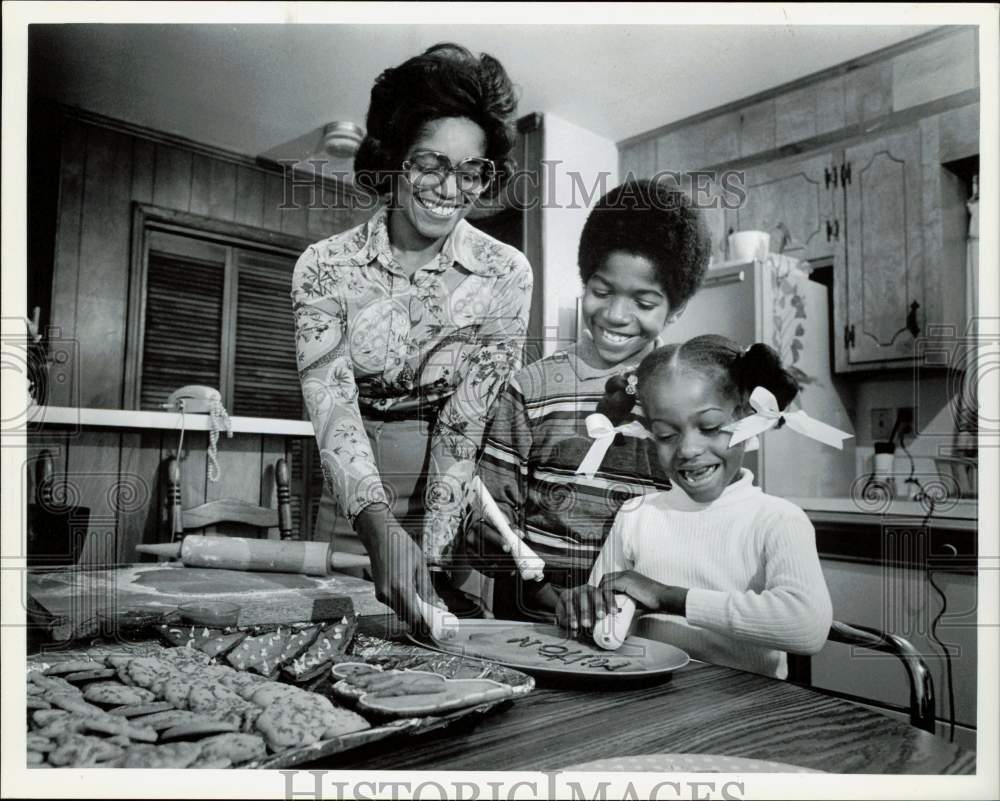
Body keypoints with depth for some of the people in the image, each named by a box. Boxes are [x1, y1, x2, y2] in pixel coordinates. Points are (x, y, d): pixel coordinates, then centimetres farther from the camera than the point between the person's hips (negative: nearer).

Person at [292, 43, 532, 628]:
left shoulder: (506, 274, -11)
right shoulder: (325, 266, -10)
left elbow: (465, 427, -14)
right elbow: (333, 408, -20)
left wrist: (431, 556, -23)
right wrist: (382, 527, -36)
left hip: (454, 513, 0)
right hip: (352, 508, 1)